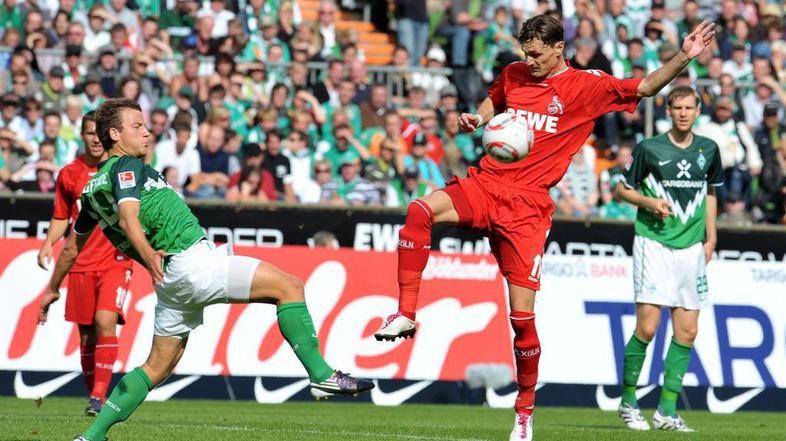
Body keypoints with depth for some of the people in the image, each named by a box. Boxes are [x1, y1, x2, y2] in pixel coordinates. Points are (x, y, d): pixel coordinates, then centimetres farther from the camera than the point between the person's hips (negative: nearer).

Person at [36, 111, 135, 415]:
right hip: (81, 263, 3)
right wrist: (48, 244, -1)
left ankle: (99, 395, -21)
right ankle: (92, 393, 22)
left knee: (105, 321, -21)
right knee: (86, 333, 5)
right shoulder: (69, 174, 8)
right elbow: (61, 218, 16)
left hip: (116, 261, -3)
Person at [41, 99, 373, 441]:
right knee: (289, 287, -6)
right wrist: (148, 254, -40)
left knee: (158, 367, 14)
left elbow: (73, 246, 26)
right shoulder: (127, 166, -6)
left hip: (171, 281, 9)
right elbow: (128, 217, -25)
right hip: (192, 261, -9)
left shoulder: (93, 187, 19)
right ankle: (321, 375, -11)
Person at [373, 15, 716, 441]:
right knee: (420, 210, -28)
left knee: (522, 315, -5)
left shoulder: (586, 86, 1)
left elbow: (646, 87, -1)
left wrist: (684, 57, -15)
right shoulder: (513, 75, 12)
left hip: (527, 206, -3)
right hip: (485, 183, 3)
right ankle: (405, 314, -20)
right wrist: (476, 119, 11)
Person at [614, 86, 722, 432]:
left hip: (691, 247, 4)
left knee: (686, 332, 0)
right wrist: (649, 202, -12)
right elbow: (622, 188, 6)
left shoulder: (708, 150, 9)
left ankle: (667, 410, 6)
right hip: (654, 243, -4)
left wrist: (710, 238, 15)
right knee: (647, 326, -12)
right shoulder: (649, 149, -3)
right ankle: (628, 400, 3)